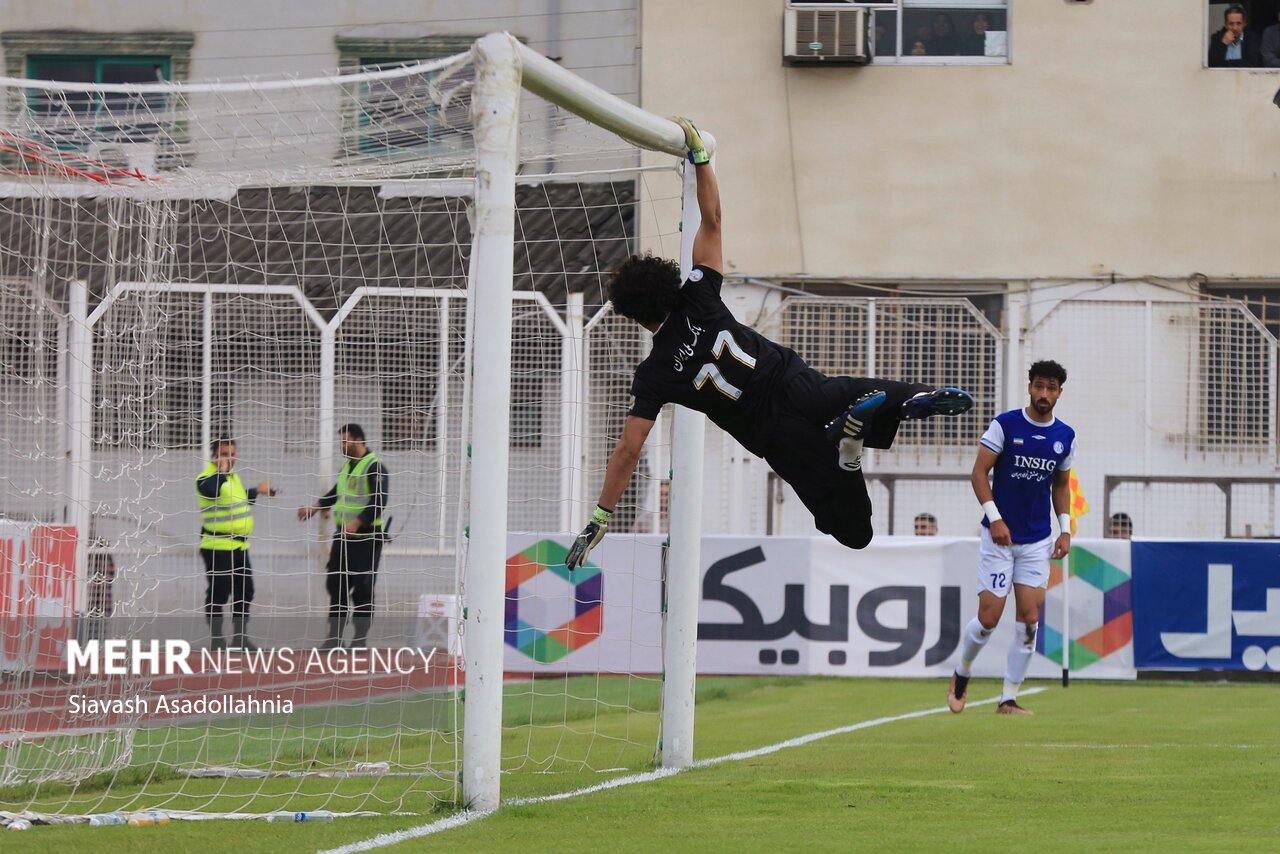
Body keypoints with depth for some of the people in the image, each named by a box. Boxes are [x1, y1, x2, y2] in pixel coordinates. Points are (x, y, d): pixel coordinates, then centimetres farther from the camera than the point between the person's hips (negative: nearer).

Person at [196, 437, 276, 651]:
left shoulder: (233, 476, 16)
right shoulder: (207, 477, -12)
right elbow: (212, 491, -36)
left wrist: (257, 491, 34)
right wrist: (221, 470, -25)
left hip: (239, 546, 9)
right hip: (217, 547, -9)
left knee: (244, 592, 11)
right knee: (218, 593, -6)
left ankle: (240, 638, 19)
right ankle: (216, 639, 0)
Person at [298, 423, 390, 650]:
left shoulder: (374, 467, -13)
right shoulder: (348, 465, 15)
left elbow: (378, 503, -21)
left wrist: (356, 524, -26)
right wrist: (316, 507, 23)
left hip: (366, 536, -9)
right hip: (343, 535, 9)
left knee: (362, 589, -4)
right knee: (336, 584, 6)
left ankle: (360, 638, 2)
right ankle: (335, 637, 10)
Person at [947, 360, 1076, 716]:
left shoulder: (1064, 436, 5)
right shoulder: (1005, 425, -8)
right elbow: (979, 472, -6)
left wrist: (1065, 529, 7)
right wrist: (994, 518, -15)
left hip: (1038, 540, 4)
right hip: (999, 536, -4)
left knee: (1029, 618, -4)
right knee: (989, 617, -6)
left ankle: (1009, 699, 3)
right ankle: (961, 676, 21)